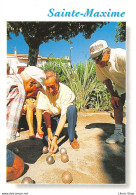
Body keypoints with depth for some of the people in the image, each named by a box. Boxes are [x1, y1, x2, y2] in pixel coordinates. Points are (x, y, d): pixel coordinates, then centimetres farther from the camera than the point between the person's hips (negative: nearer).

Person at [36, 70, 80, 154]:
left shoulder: (66, 92, -29)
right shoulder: (43, 91, -21)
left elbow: (64, 116, -32)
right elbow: (45, 112, -19)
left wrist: (55, 137, -38)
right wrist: (49, 131, -30)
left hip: (65, 114, -1)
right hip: (53, 117, 2)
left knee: (72, 108, -35)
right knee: (47, 138, -21)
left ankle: (72, 137, -16)